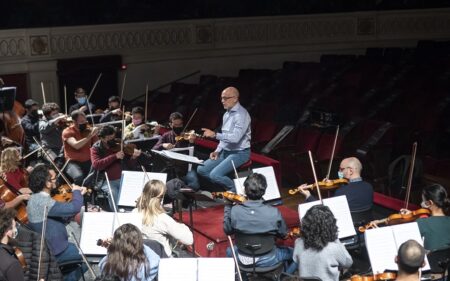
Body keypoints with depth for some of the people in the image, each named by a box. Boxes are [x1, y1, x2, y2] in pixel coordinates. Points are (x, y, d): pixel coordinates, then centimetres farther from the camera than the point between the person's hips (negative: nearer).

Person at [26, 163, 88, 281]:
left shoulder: (36, 197, 5)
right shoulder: (43, 201, -28)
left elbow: (63, 217, 9)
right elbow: (74, 208, -35)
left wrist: (78, 195, 1)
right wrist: (76, 192, -15)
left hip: (45, 248, 10)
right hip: (54, 251, -10)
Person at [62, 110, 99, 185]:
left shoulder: (87, 130, 5)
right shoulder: (67, 132, -6)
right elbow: (76, 145, -24)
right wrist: (90, 135, -28)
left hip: (88, 161, 3)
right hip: (73, 162, -3)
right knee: (79, 177, -34)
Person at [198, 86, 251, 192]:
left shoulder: (242, 115, -18)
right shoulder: (227, 114, 11)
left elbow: (235, 138, -29)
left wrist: (214, 135, -27)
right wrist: (217, 151, 5)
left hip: (239, 153, -9)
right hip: (225, 152, 9)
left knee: (215, 174, -25)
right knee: (201, 169, -1)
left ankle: (236, 190, 0)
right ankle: (225, 187, 9)